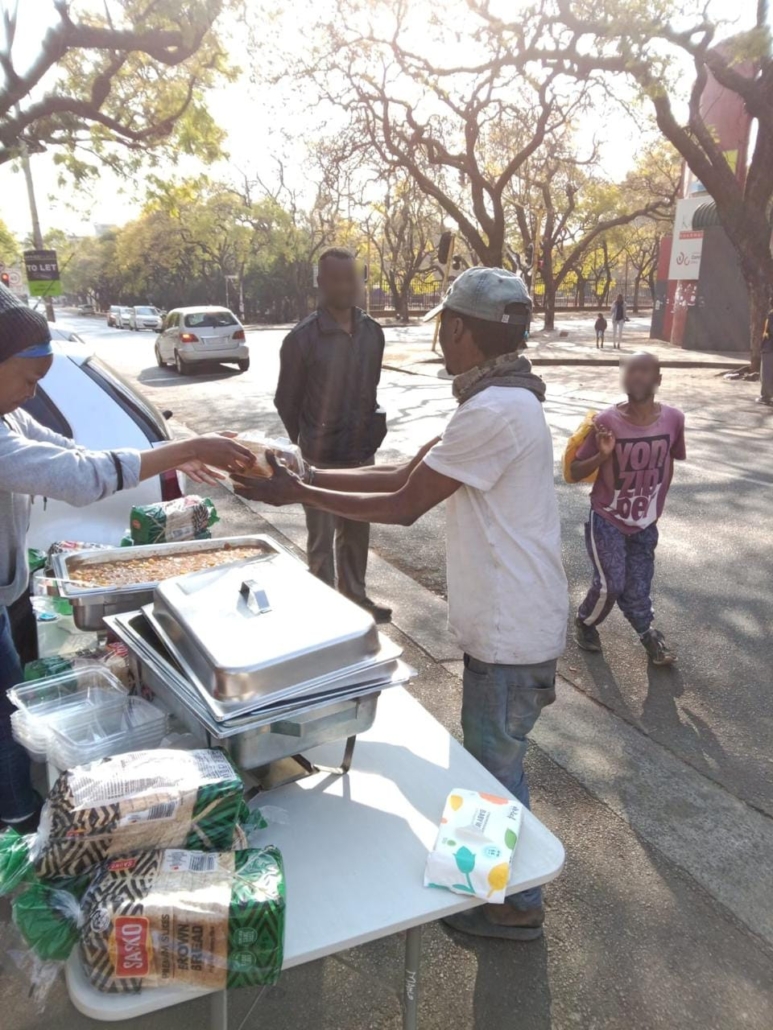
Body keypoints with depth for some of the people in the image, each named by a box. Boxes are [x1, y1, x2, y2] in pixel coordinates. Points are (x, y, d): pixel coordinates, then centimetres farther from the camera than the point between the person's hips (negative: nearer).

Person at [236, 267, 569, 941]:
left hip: (511, 632, -10)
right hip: (500, 620, 10)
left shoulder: (494, 411, -26)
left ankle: (518, 907, 34)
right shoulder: (503, 399, 8)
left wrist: (298, 494, -13)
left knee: (495, 764, 10)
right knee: (487, 752, 25)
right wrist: (306, 475, 4)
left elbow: (403, 506, -22)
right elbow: (405, 475, 7)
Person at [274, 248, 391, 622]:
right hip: (321, 459, -5)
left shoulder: (373, 332, 2)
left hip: (362, 453, 5)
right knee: (321, 542, 7)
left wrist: (368, 432, 13)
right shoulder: (302, 338, -14)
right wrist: (303, 448, 4)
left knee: (356, 534, 19)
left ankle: (355, 598, 37)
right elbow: (286, 402, -5)